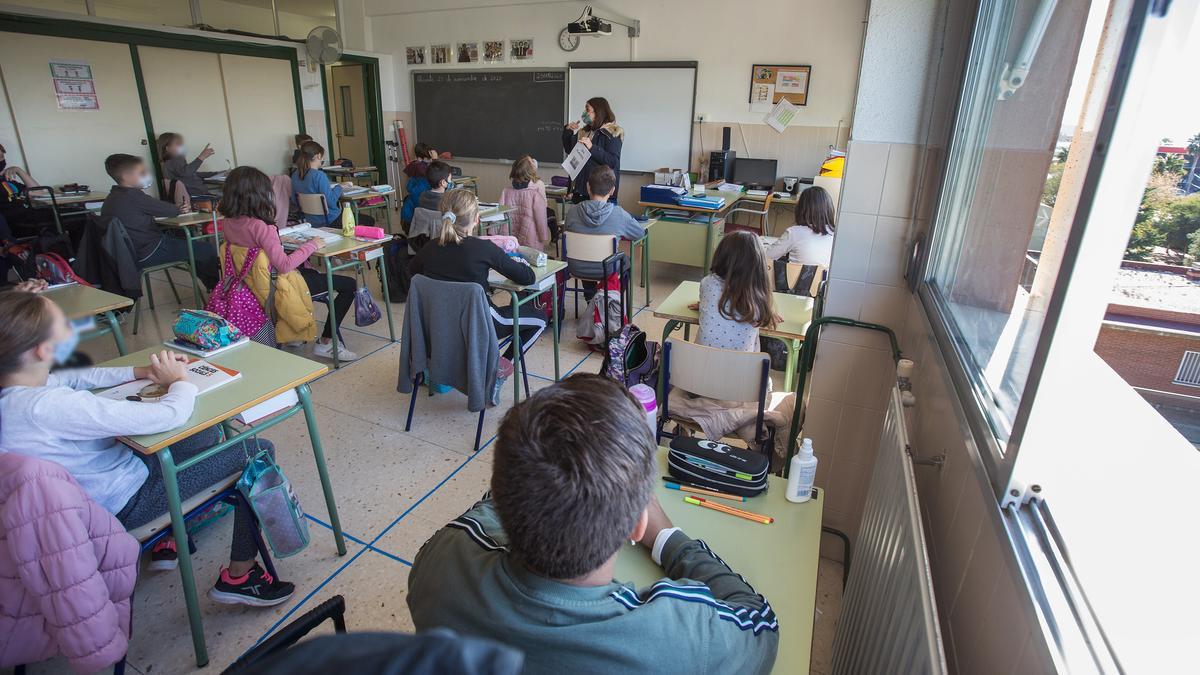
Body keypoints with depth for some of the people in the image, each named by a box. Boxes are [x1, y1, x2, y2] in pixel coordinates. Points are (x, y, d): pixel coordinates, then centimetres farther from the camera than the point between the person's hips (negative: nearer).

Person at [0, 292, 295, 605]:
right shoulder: (45, 407, -35)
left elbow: (78, 377, 10)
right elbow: (169, 415, -34)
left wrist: (142, 372, -5)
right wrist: (178, 380, -13)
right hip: (125, 502, -9)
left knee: (209, 433, 24)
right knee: (257, 450, -9)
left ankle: (168, 540, 28)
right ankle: (239, 576, 4)